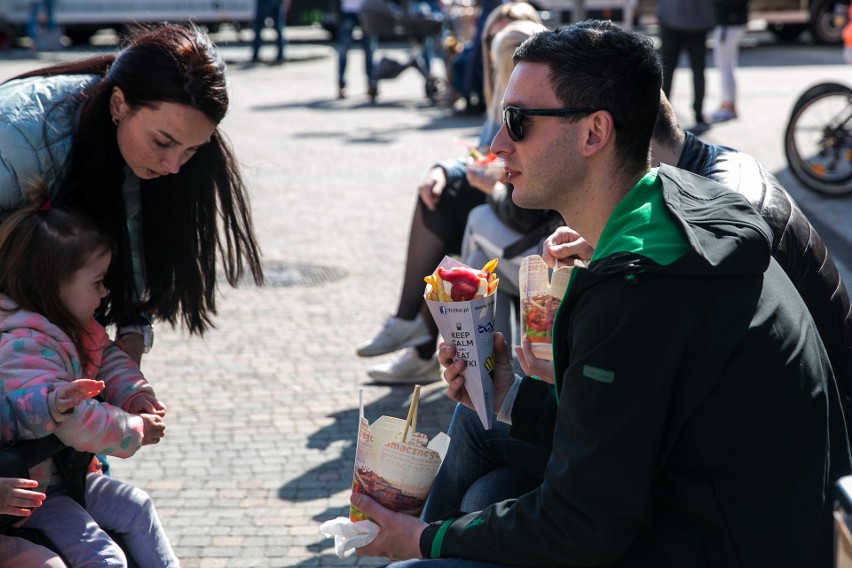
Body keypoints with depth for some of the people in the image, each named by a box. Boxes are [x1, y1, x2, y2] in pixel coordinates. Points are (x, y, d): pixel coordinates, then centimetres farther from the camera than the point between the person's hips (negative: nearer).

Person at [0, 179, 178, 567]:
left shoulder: (76, 330, 4)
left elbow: (109, 359, 18)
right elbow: (68, 417, -37)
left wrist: (137, 397, -4)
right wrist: (135, 430, -25)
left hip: (66, 473, 10)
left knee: (137, 508, 15)